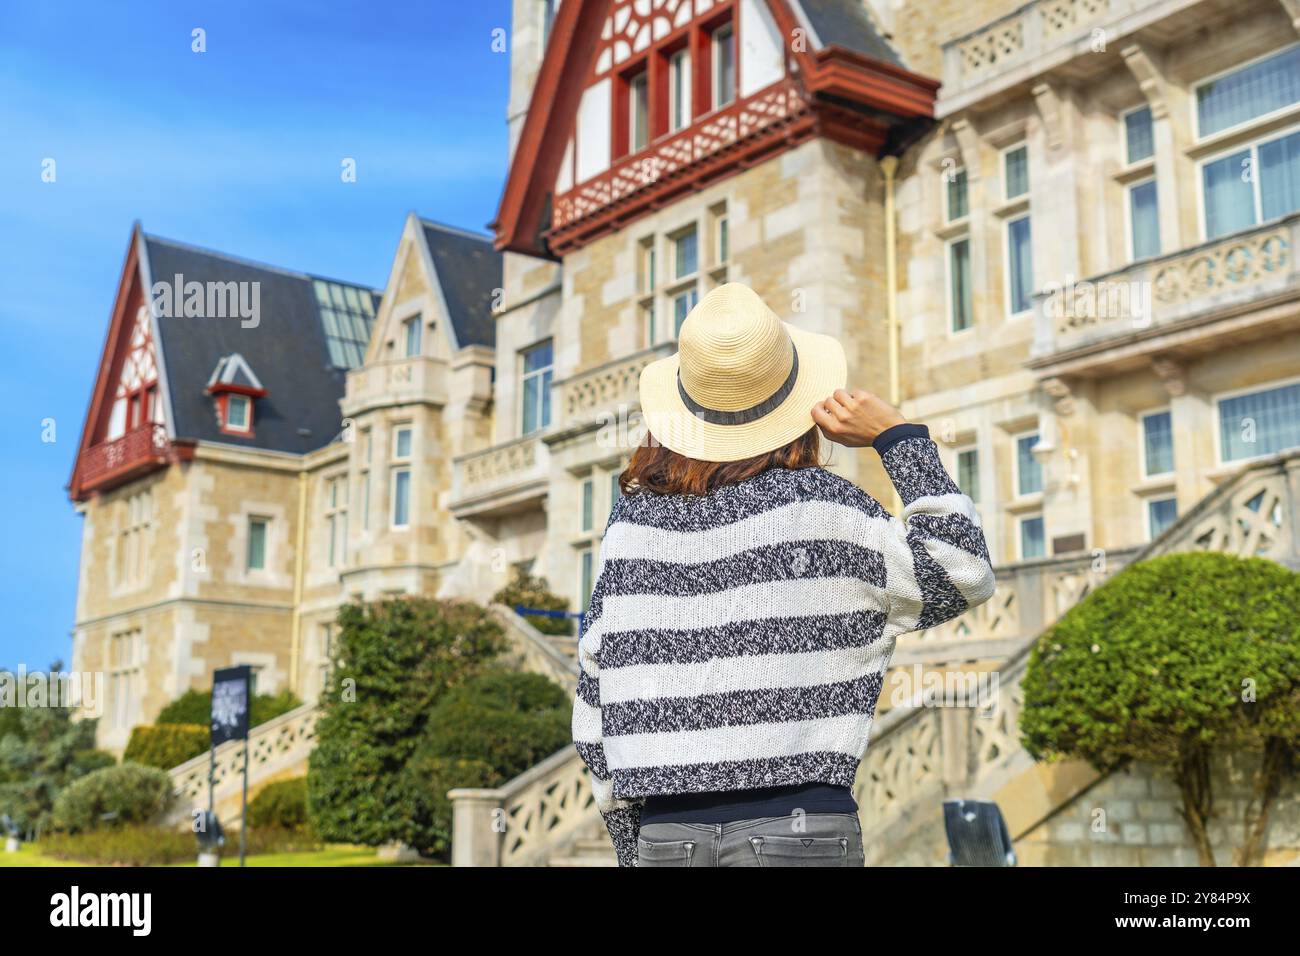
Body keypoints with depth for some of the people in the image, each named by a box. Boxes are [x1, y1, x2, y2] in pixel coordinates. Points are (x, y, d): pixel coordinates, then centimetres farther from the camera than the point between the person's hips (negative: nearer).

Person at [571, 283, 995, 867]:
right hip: (801, 824, -3)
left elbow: (594, 713, 8)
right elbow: (962, 575, 1)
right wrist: (897, 436, 1)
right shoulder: (815, 504, -5)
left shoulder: (632, 520, 6)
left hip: (664, 838, 4)